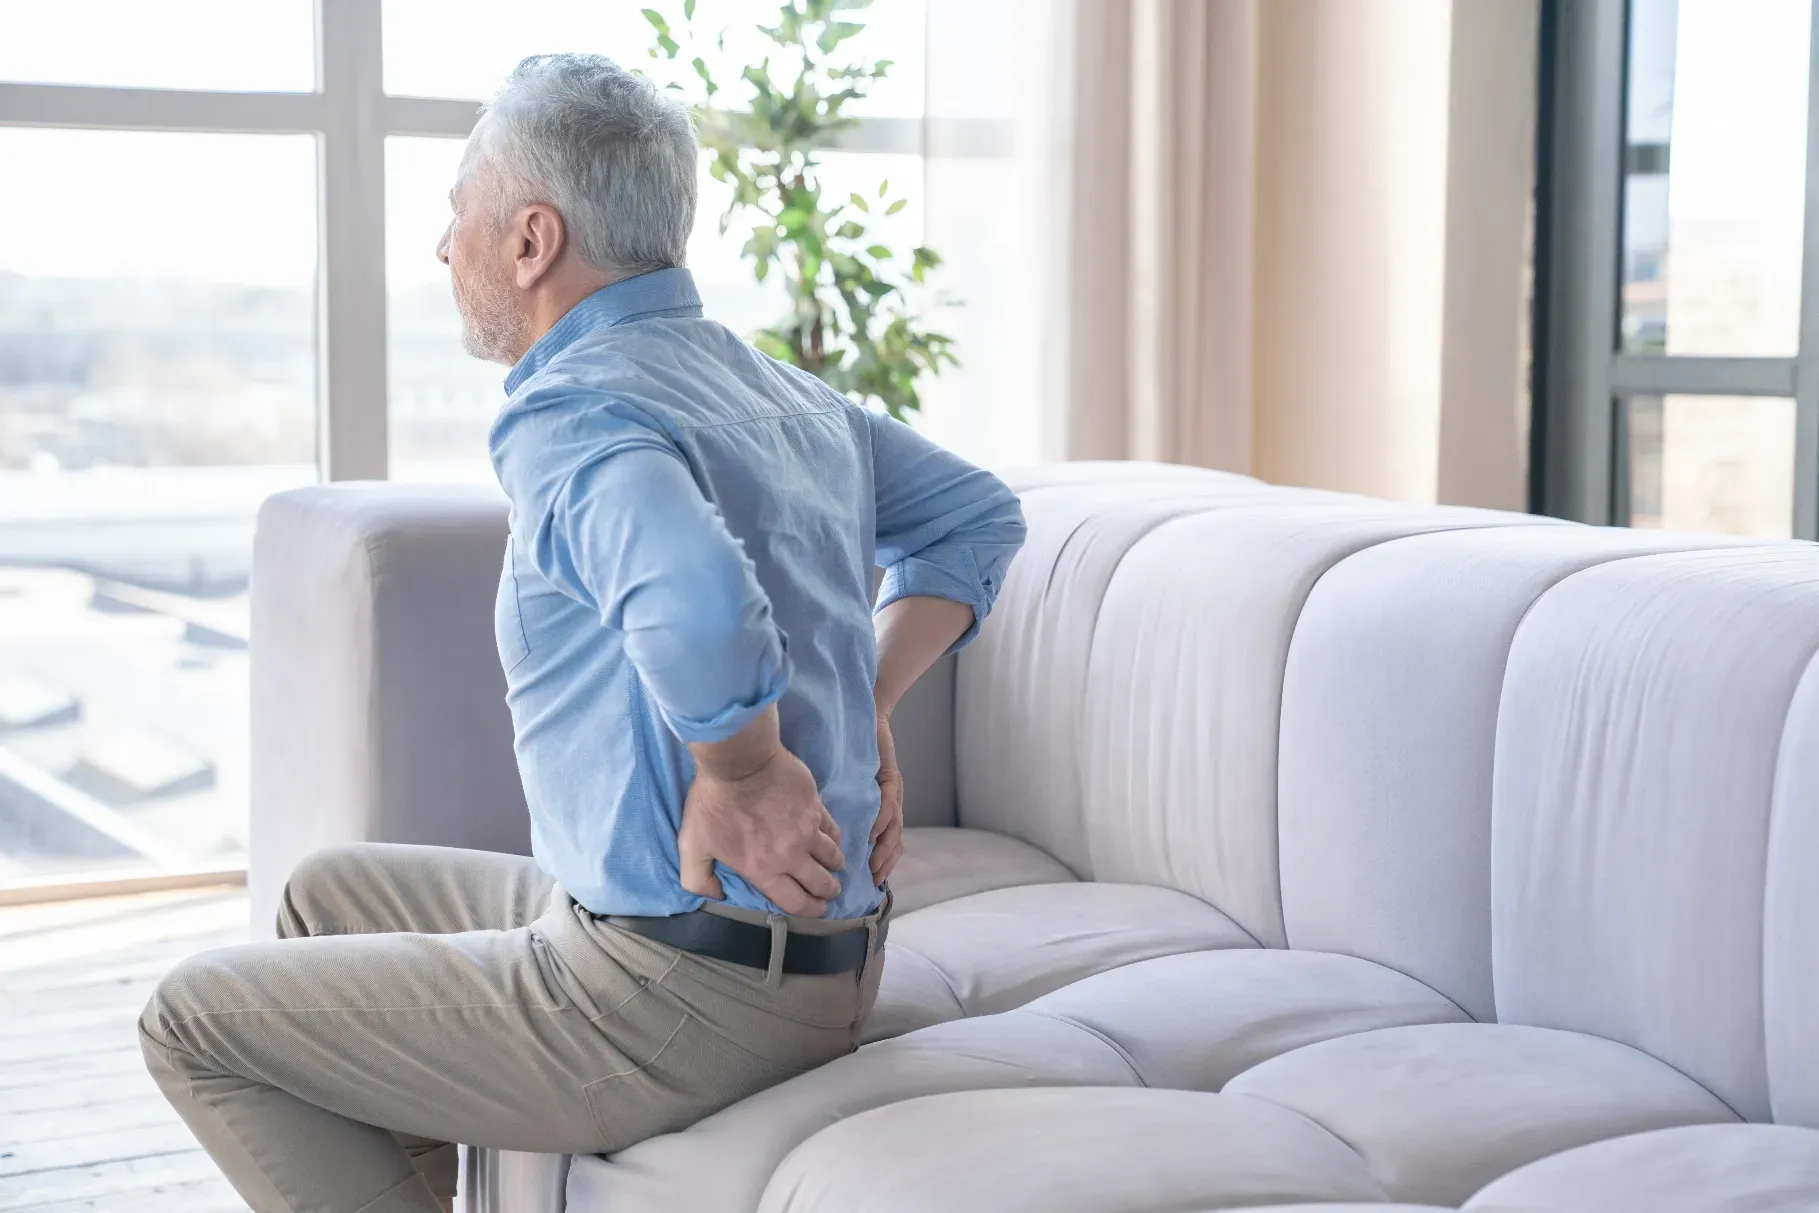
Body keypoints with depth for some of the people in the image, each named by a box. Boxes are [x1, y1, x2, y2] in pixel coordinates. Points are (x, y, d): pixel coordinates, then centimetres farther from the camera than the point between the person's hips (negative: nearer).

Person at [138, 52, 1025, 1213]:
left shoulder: (569, 414, -20)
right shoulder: (779, 387, 9)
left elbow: (699, 610, -41)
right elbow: (979, 518, 22)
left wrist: (742, 776, -23)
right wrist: (864, 713, 11)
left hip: (672, 997, -9)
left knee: (194, 1021, 5)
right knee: (333, 893, 26)